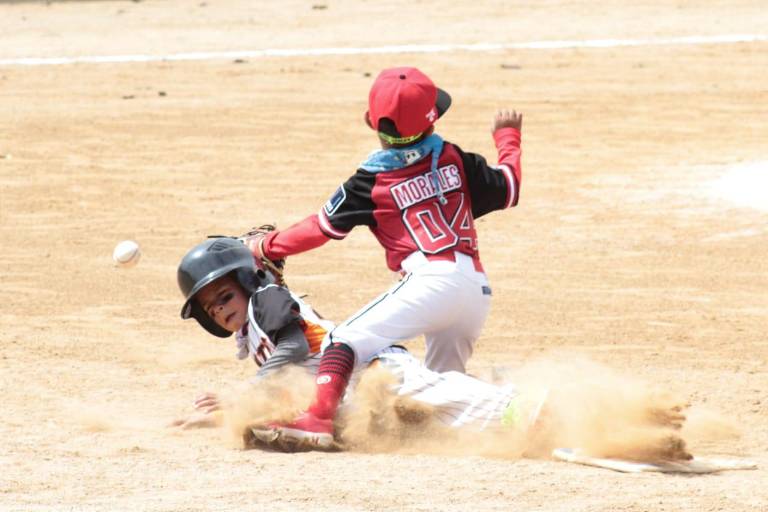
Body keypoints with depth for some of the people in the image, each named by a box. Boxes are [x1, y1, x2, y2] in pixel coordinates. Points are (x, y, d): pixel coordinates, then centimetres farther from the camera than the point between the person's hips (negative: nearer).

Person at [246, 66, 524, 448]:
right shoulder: (454, 159, 13)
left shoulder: (370, 180, 3)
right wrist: (508, 137, 41)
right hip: (478, 288, 6)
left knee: (347, 339, -10)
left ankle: (319, 418, -30)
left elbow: (324, 227, 8)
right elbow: (508, 189, 23)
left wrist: (268, 247, 23)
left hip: (432, 281, -6)